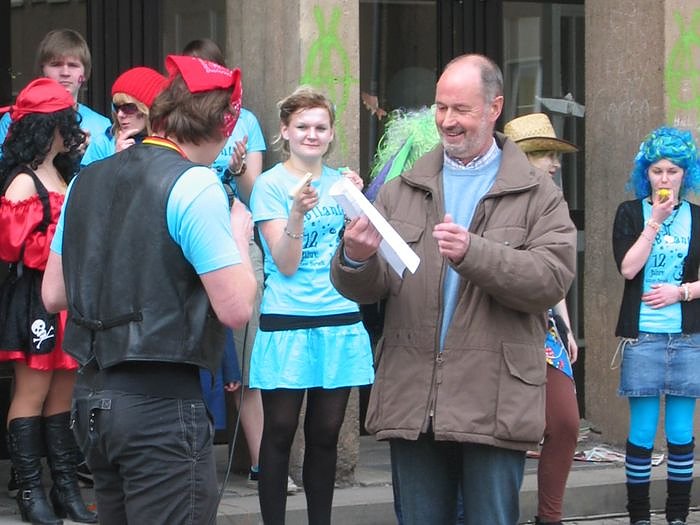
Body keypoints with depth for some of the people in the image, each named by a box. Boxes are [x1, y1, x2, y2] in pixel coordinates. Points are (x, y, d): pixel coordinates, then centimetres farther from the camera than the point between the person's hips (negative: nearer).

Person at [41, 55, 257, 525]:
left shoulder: (88, 180, 11)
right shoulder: (195, 186, -11)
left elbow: (54, 295, 15)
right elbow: (236, 308, -15)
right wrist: (239, 236, 1)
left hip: (97, 398, 8)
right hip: (164, 403, -8)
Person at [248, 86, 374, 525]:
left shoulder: (340, 181, 11)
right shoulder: (271, 184, -3)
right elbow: (285, 265, -9)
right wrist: (297, 212, -24)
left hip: (340, 320, 4)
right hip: (288, 323, -4)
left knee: (326, 433, 7)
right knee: (280, 432, -1)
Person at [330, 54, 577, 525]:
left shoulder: (537, 194, 3)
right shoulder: (402, 191, 13)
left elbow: (553, 278, -11)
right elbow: (364, 288, 7)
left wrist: (473, 253, -23)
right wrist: (356, 259, -16)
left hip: (493, 404, -3)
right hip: (412, 400, 3)